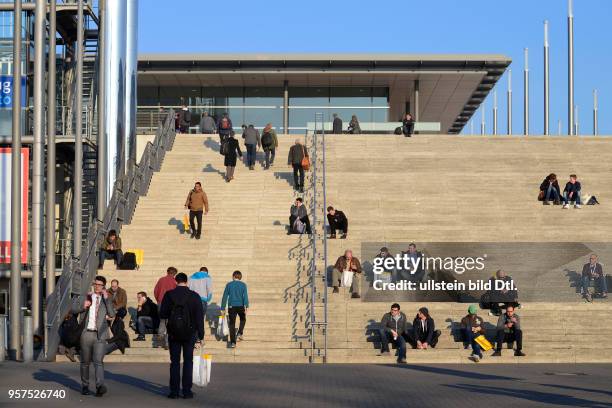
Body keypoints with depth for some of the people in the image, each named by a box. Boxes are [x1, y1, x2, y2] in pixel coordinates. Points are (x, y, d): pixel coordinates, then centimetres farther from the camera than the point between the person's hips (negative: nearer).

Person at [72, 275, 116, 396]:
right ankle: (85, 386, 24)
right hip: (87, 333, 2)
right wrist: (83, 306, -13)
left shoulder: (106, 300, 10)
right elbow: (73, 309, 6)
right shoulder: (86, 297, 11)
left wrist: (106, 299, -11)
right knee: (85, 361, 10)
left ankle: (100, 386, -27)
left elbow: (112, 314, -5)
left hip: (100, 335, -2)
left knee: (98, 361, -16)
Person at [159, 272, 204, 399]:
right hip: (189, 333, 0)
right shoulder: (194, 296, -4)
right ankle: (187, 391, 5)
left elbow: (162, 314, -4)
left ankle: (174, 391, 4)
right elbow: (199, 317, -4)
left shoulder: (169, 295, -5)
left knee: (174, 362, 6)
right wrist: (200, 336, 1)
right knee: (188, 362, 7)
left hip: (174, 334, 0)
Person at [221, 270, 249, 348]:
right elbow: (245, 295, -10)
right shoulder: (243, 285, 3)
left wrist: (223, 308, 8)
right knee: (243, 319, 27)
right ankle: (240, 333, 9)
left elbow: (225, 297, 4)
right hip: (241, 306, 0)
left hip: (231, 307, 0)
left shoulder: (229, 285, 6)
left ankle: (233, 342, -1)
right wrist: (246, 306, -17)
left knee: (232, 324, 4)